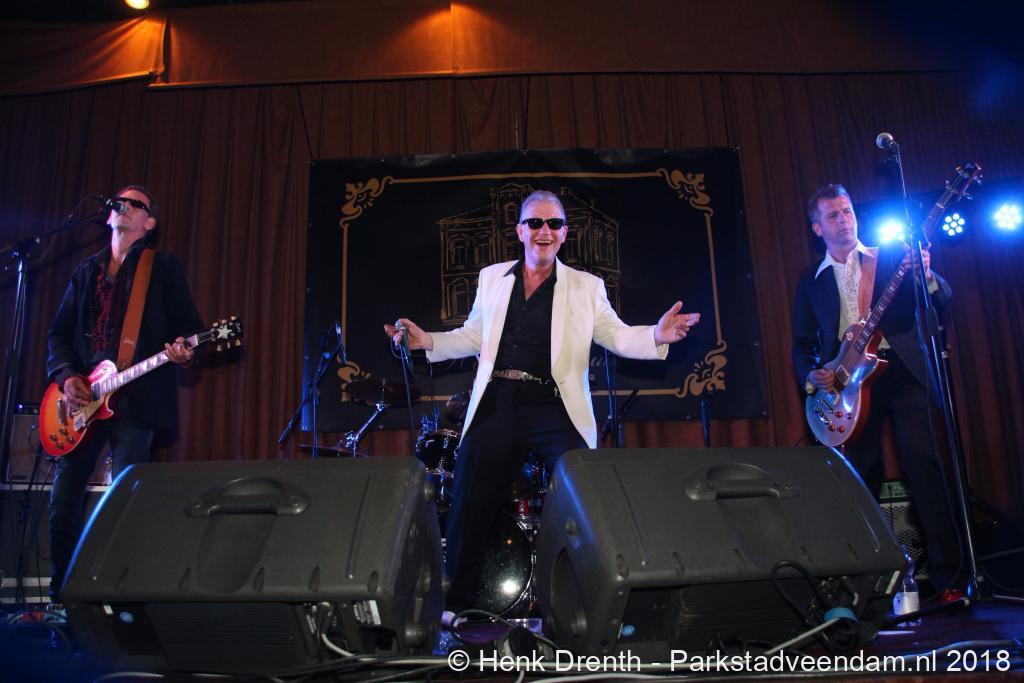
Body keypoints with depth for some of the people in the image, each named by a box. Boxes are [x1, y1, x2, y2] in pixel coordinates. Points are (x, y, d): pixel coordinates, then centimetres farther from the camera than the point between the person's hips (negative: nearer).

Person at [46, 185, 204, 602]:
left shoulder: (164, 267, 6)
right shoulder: (86, 271, 19)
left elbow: (189, 325, 0)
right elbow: (60, 332, 17)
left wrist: (183, 350, -23)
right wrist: (65, 376, 0)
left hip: (135, 401, -5)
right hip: (82, 399, 5)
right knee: (63, 502, 7)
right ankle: (61, 594, 22)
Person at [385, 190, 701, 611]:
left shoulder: (585, 287, 10)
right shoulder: (492, 278, 16)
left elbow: (615, 335, 2)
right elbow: (473, 337, 17)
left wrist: (655, 336, -18)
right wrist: (427, 341, 2)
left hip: (554, 410, -1)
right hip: (495, 406, 2)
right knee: (469, 508, 3)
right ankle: (454, 605, 20)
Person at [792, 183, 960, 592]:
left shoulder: (895, 257, 10)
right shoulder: (811, 281, 14)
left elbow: (943, 302, 3)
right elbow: (802, 342, 13)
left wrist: (927, 277, -18)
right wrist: (811, 375, -5)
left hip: (902, 373, -1)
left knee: (922, 463, -11)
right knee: (862, 477, 3)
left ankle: (947, 569, -4)